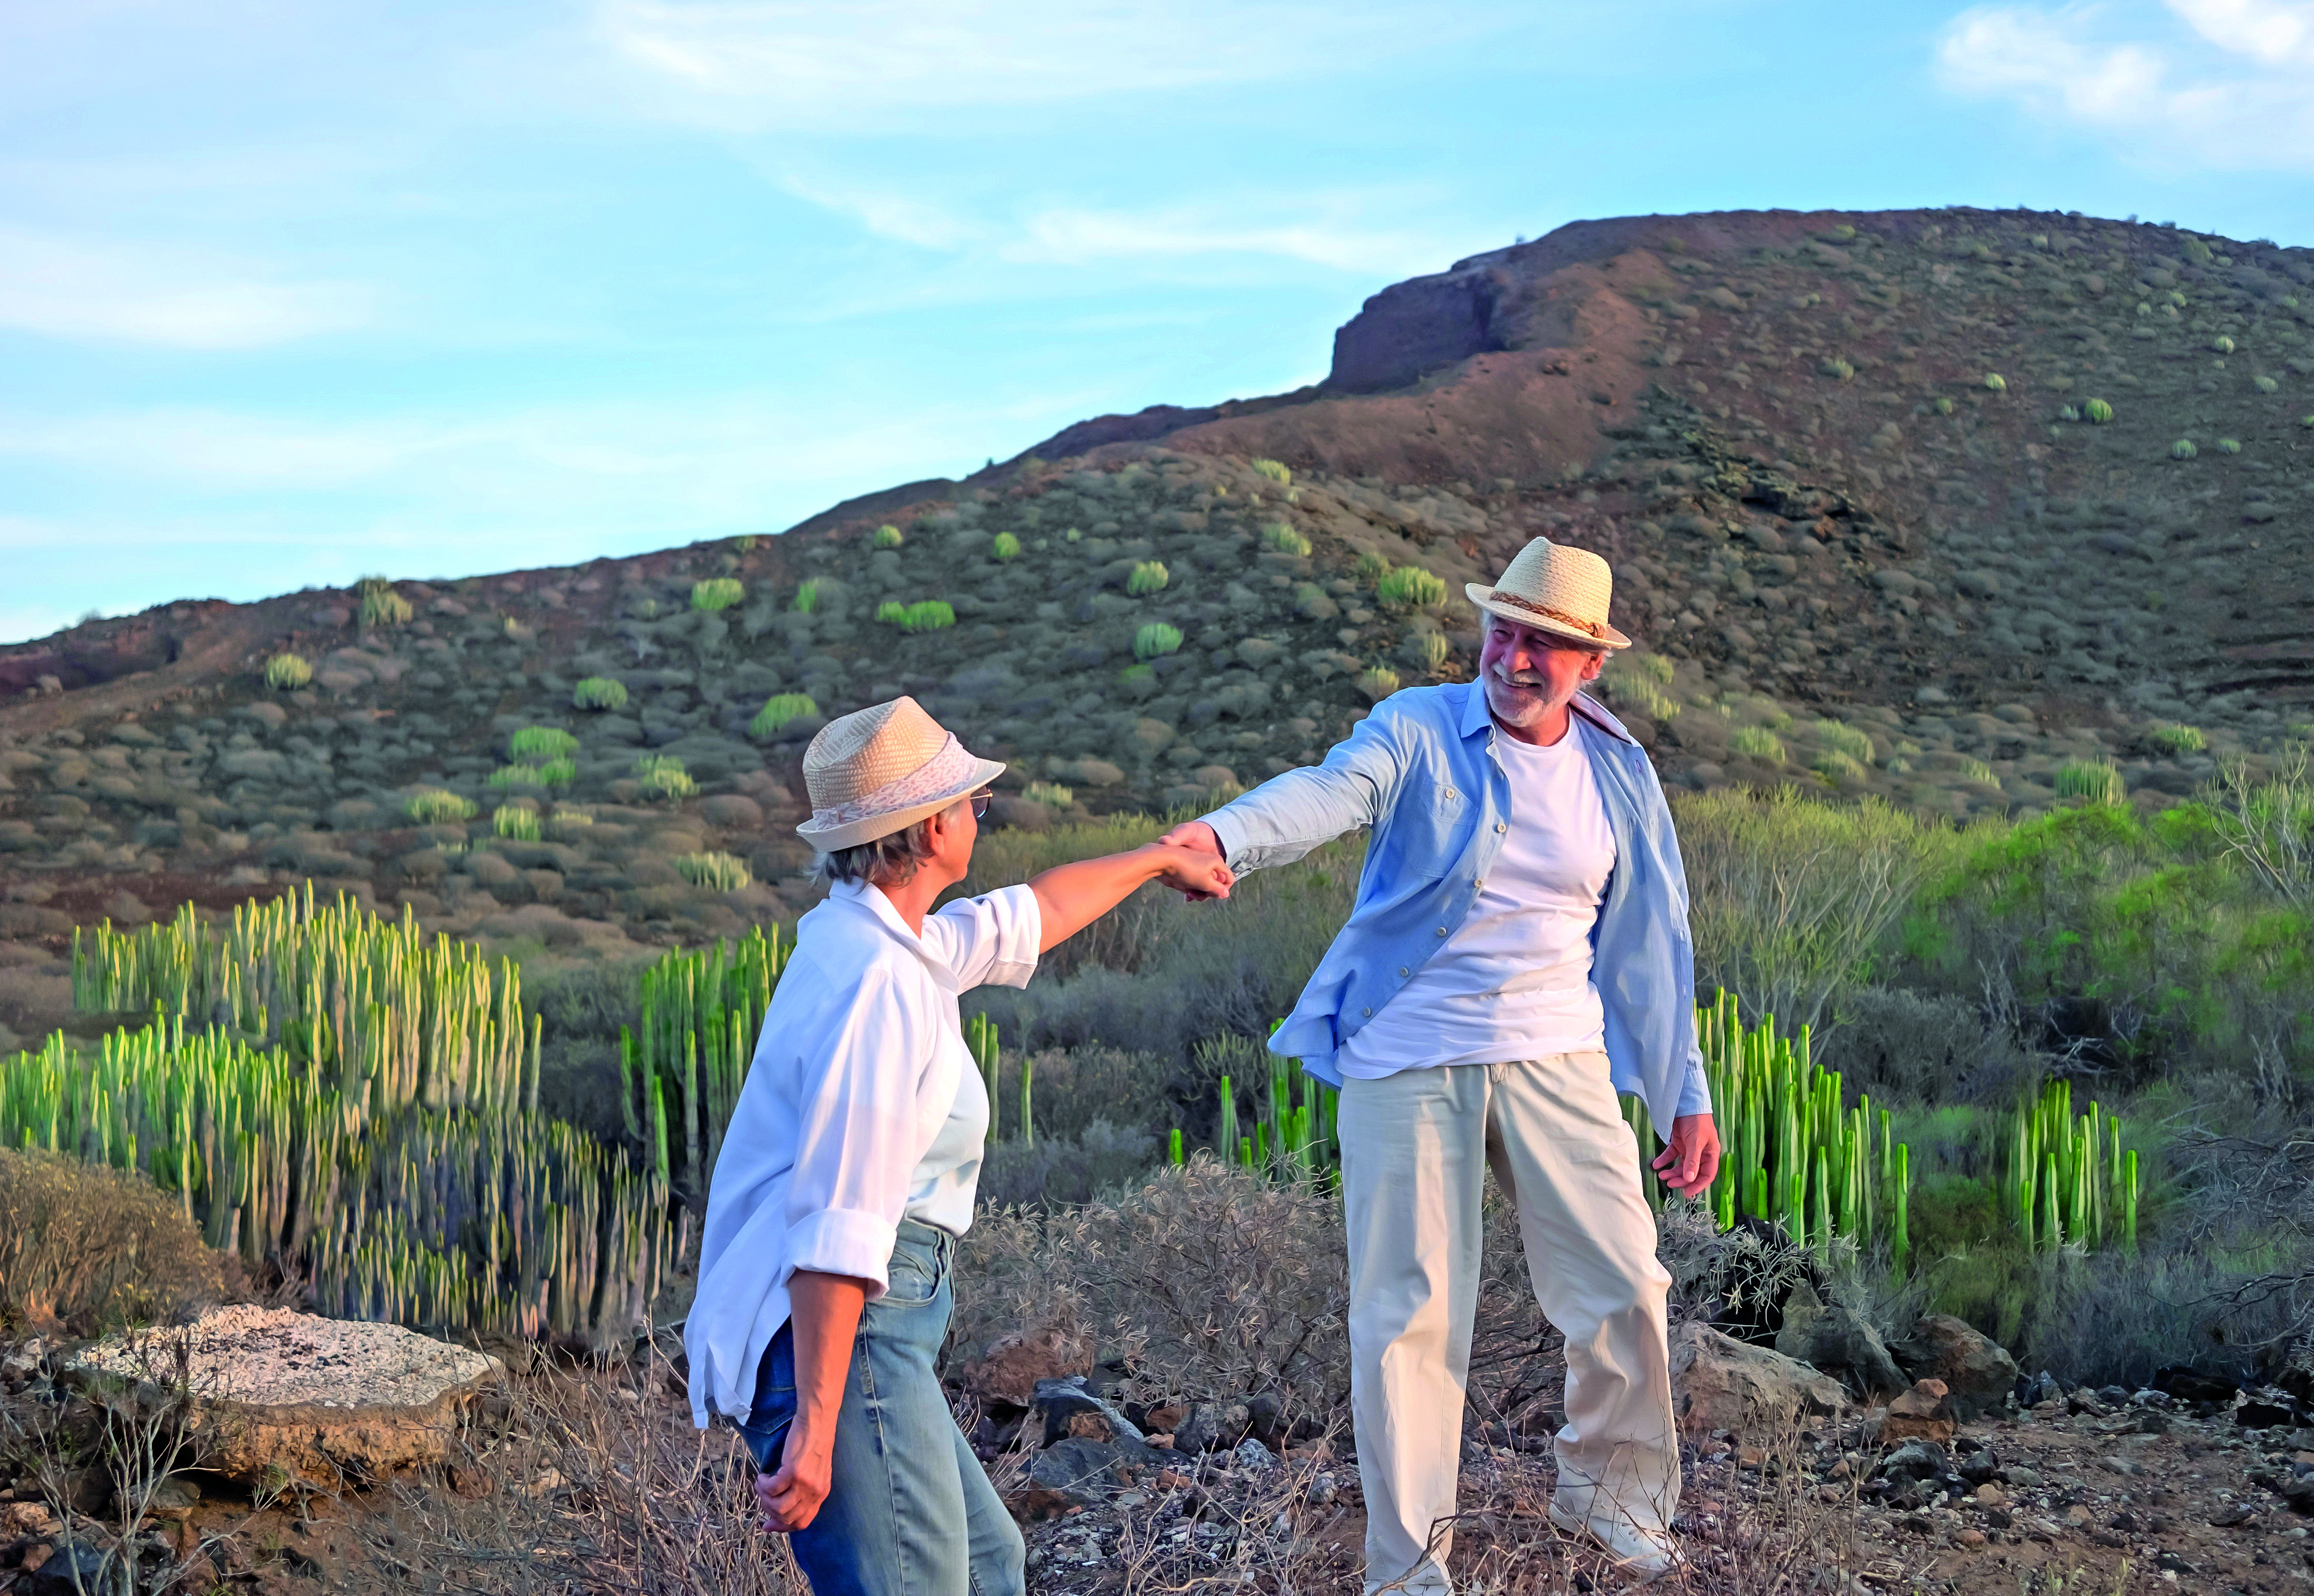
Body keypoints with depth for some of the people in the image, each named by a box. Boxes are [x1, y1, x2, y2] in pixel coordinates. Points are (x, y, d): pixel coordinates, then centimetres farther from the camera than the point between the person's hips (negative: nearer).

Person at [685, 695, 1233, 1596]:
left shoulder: (869, 939, 14)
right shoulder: (877, 981, -19)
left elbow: (1021, 920, 35)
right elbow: (835, 1227, -25)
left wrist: (1158, 860, 50)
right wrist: (815, 1428, -27)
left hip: (867, 1320, 11)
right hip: (834, 1330, -11)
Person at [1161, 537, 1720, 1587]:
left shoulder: (1620, 774, 7)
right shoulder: (1419, 731, -6)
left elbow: (1651, 944, 12)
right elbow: (1332, 792, -27)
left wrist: (1685, 1097, 11)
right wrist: (1222, 836, -49)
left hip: (1557, 1059, 3)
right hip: (1408, 1062, -3)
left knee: (1623, 1286, 5)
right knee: (1408, 1312, 0)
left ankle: (1606, 1491, 33)